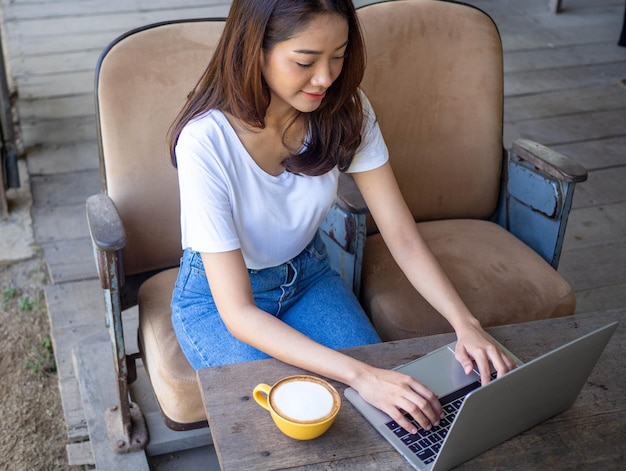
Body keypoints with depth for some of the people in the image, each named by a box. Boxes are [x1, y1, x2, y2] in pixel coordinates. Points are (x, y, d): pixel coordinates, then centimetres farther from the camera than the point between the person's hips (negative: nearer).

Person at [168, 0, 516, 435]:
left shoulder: (345, 110, -17)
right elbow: (239, 314, -33)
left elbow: (404, 238, -14)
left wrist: (466, 323, -32)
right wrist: (359, 375, -44)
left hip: (308, 274, 4)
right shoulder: (205, 141, -32)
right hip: (216, 296, -3)